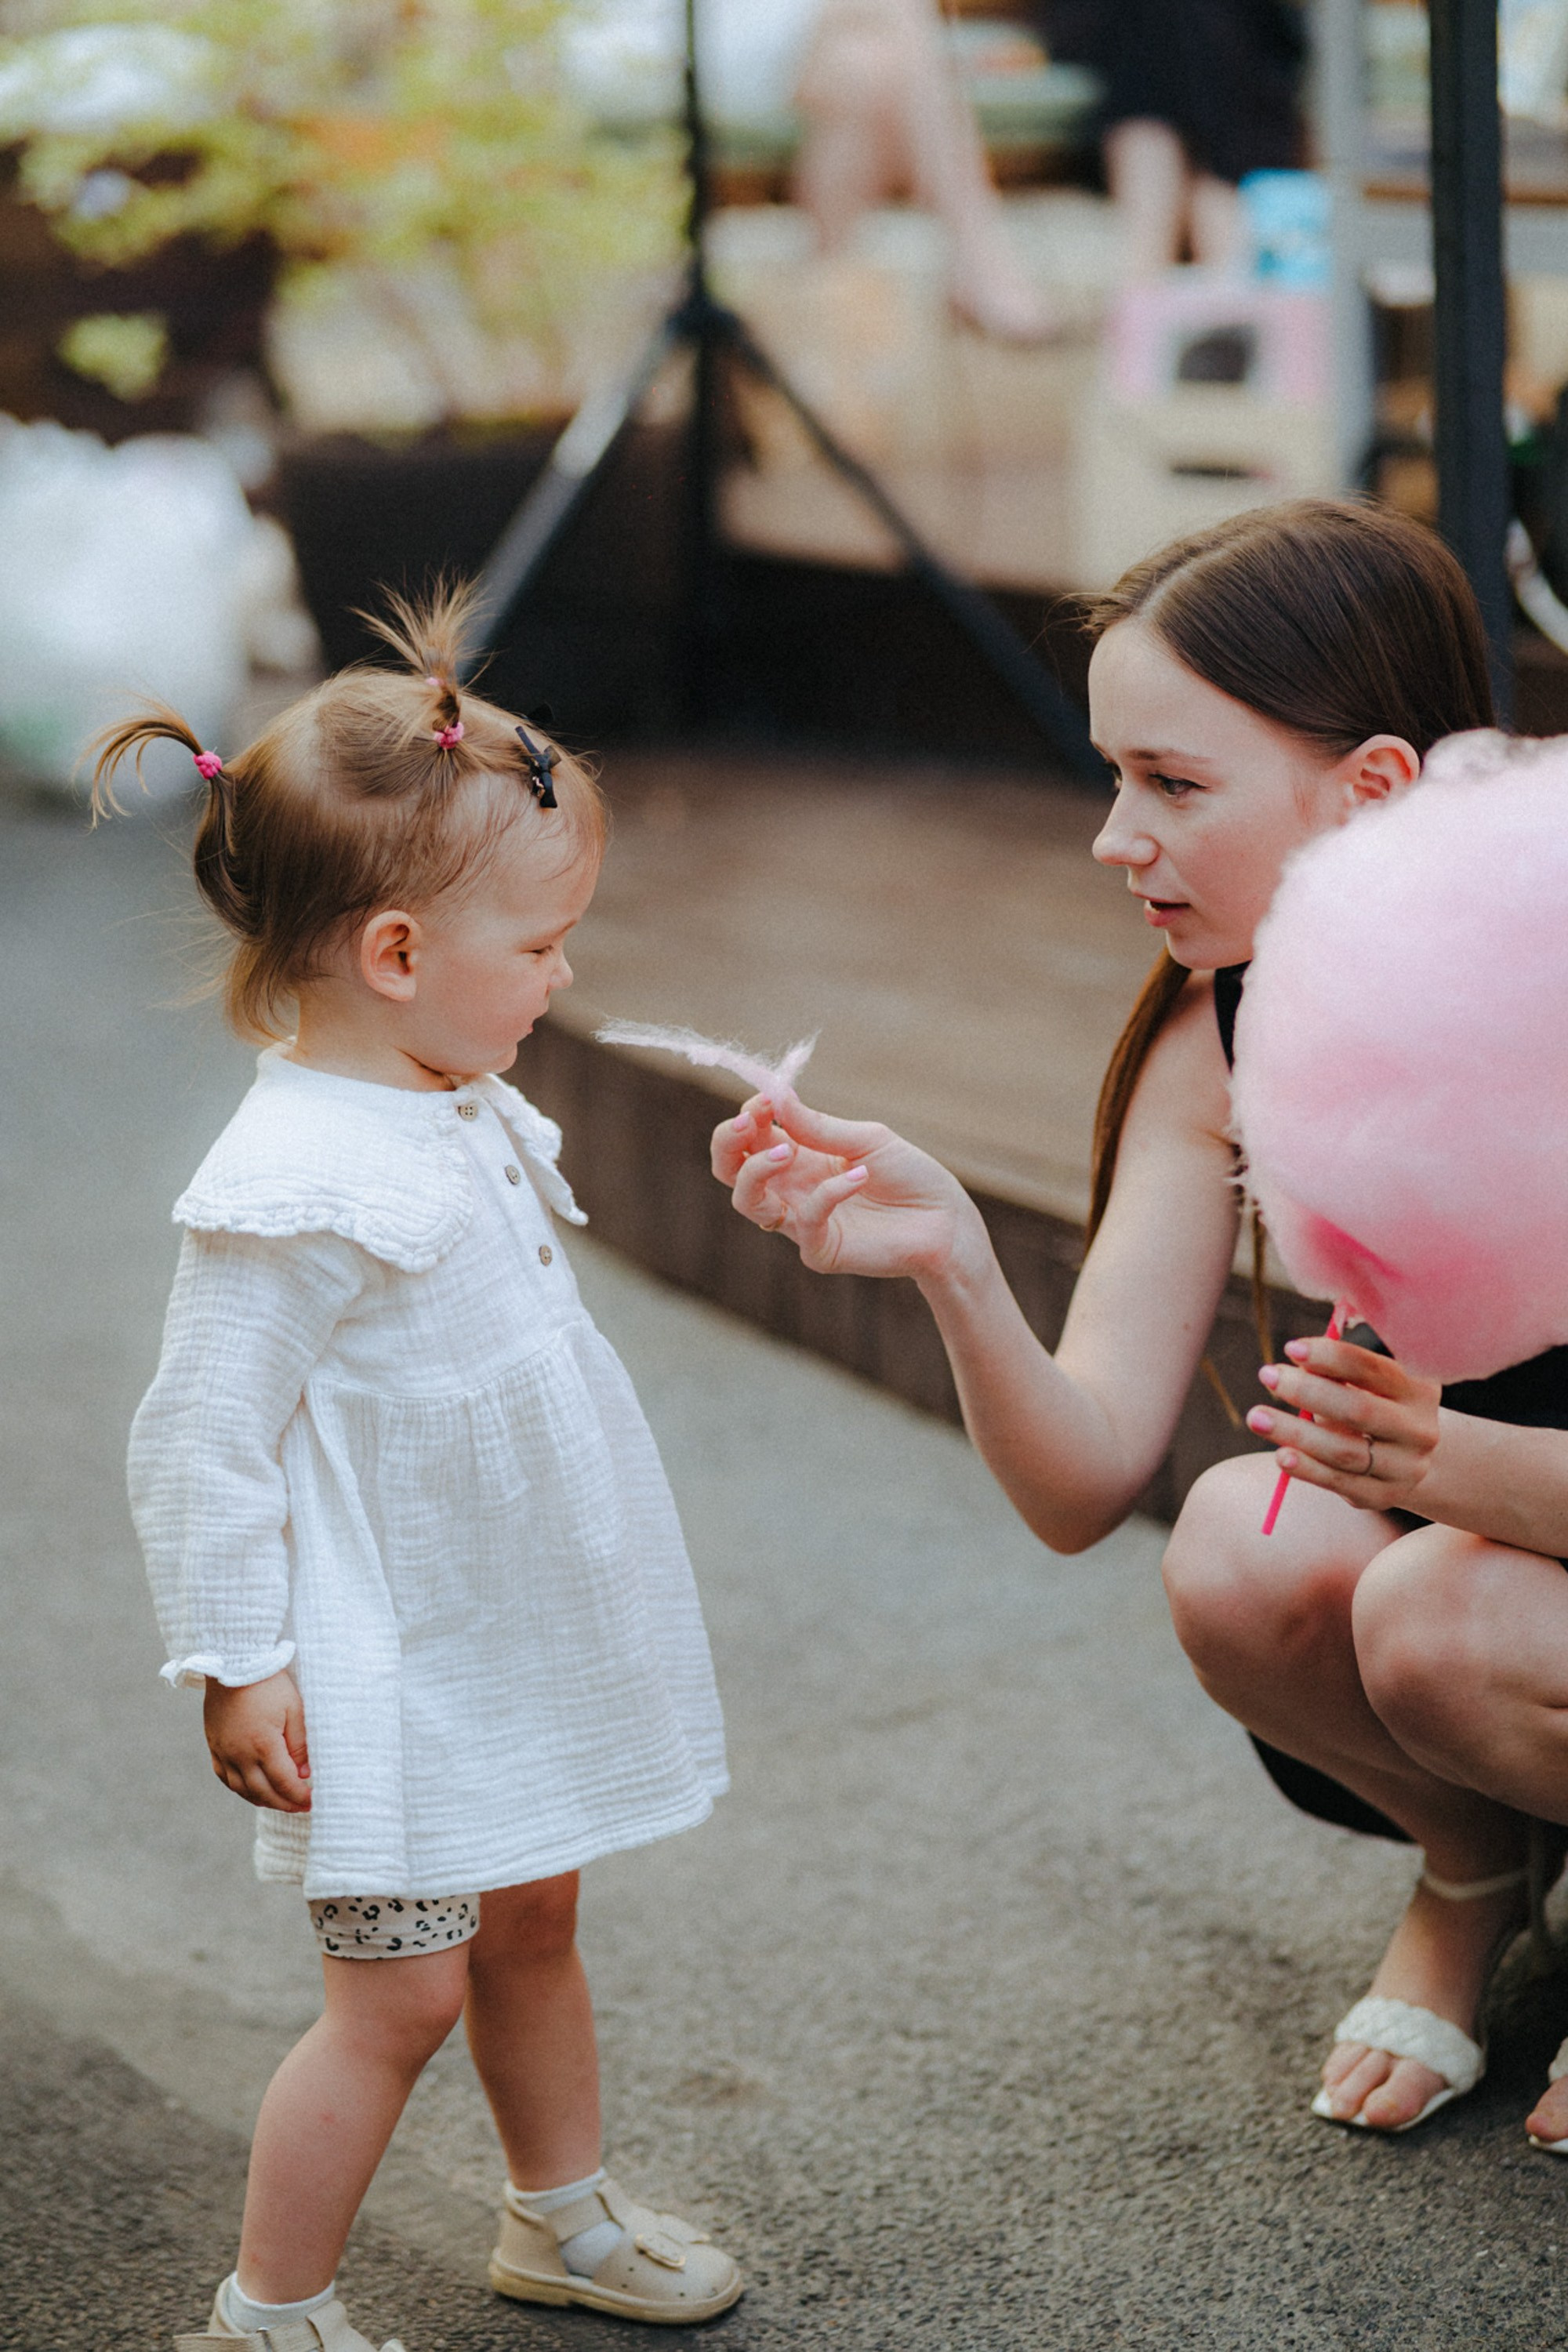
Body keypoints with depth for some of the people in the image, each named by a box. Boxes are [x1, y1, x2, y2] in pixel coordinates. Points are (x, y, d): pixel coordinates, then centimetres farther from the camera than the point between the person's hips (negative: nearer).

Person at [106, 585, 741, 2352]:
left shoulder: (465, 1117, 4)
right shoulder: (295, 1188, -25)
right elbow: (199, 1440, -21)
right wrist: (234, 1664, -18)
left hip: (515, 1634, 9)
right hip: (386, 1673, -9)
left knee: (531, 1924, 22)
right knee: (403, 1994, -2)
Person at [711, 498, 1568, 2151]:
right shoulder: (1221, 1040, -8)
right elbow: (1083, 1484, -15)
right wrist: (952, 1268, -33)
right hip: (1431, 1554, 5)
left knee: (1432, 1607, -34)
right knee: (1242, 1543, -27)